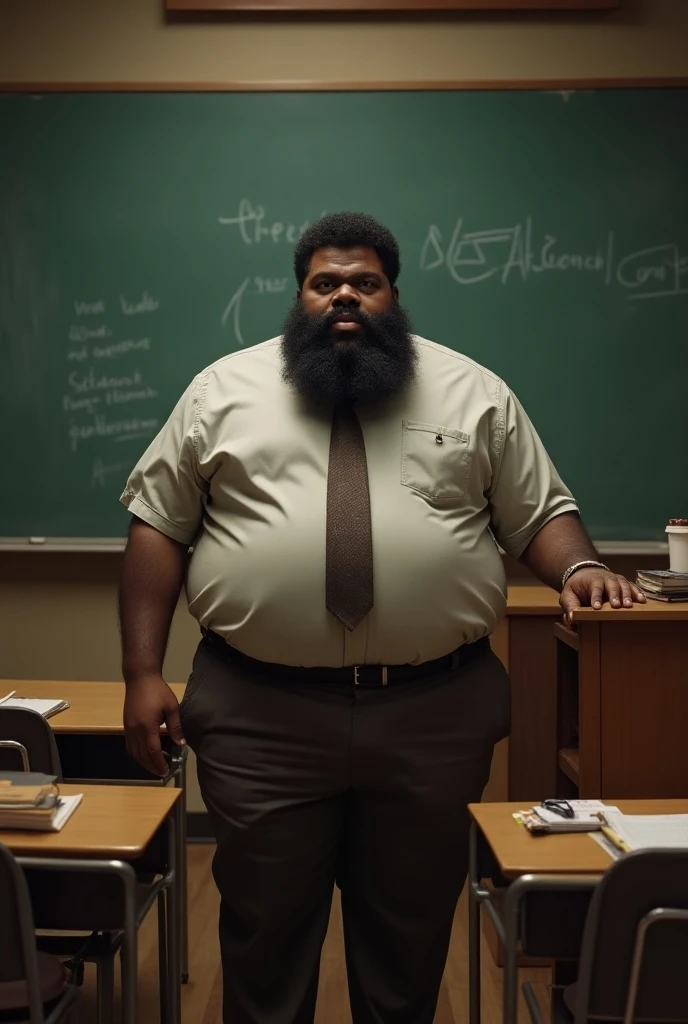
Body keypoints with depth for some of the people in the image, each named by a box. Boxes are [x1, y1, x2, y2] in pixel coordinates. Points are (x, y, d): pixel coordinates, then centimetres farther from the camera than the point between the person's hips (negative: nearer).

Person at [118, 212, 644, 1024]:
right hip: (260, 715, 0)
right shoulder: (225, 388, 5)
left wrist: (580, 569, -12)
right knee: (264, 928, 11)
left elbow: (540, 513, 10)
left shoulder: (472, 392, 7)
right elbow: (157, 524, 5)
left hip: (434, 715, 1)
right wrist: (143, 672, -2)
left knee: (410, 931, 13)